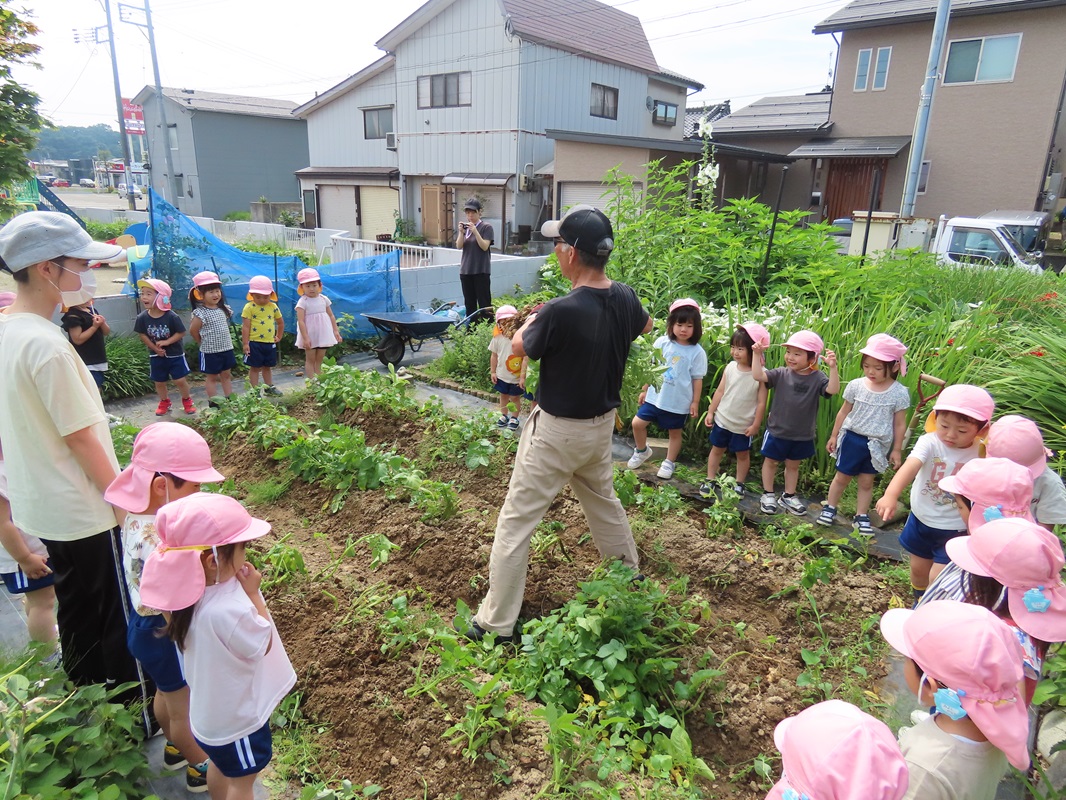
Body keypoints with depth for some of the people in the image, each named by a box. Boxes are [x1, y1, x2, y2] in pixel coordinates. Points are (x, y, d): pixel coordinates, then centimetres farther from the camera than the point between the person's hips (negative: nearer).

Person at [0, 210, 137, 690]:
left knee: (77, 611, 24)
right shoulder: (46, 345, -24)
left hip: (39, 506, 9)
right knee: (118, 617, 8)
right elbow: (80, 437, -21)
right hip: (84, 512, -9)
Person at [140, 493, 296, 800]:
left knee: (220, 765, 33)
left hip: (211, 707, 8)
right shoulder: (228, 611, -42)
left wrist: (243, 590, -12)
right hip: (237, 715, -7)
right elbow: (263, 645, -24)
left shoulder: (189, 590, -18)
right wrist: (253, 594, -20)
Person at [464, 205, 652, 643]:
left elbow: (519, 347, -9)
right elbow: (645, 325, 19)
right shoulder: (625, 299, -6)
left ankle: (496, 623, 13)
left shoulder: (561, 311, -28)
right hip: (602, 425, 7)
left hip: (556, 432, -7)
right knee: (604, 501, 29)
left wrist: (532, 319, 11)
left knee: (516, 521, 4)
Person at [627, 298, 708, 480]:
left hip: (679, 401, -2)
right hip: (655, 396, 2)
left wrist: (695, 402, -3)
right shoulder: (662, 342, -4)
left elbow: (697, 379, -5)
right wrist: (645, 390, 7)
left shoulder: (697, 352, -11)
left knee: (675, 432, 12)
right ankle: (642, 451, 30)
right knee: (638, 423, 3)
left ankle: (668, 463, 32)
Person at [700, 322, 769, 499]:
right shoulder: (730, 367, -8)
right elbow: (720, 391, 0)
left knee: (743, 454, 16)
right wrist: (711, 412, 2)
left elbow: (761, 402, -13)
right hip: (722, 420, 3)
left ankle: (739, 484, 34)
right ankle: (710, 480, 31)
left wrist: (755, 425, -12)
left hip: (744, 425, -3)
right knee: (717, 449, 16)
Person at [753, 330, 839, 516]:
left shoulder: (817, 378, -10)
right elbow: (758, 375, -19)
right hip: (777, 431, -1)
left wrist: (833, 367, -37)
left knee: (793, 465, 19)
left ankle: (789, 496, 37)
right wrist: (757, 355, -28)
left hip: (802, 435, 1)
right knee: (771, 462, 13)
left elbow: (833, 389, -26)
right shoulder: (781, 374, -10)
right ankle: (767, 495, 31)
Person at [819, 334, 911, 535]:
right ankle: (829, 508, 28)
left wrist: (897, 450, 1)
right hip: (852, 438, 0)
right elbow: (843, 412, 2)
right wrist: (834, 436, 6)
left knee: (866, 482, 13)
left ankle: (861, 516, 27)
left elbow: (900, 424, -2)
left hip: (877, 445, 0)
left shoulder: (899, 393, -11)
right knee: (842, 477, 12)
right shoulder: (856, 385, -9)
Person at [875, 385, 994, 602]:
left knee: (938, 578, -6)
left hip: (954, 530, -2)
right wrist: (891, 495, -53)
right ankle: (920, 603, 49)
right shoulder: (929, 442, -20)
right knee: (918, 568, 21)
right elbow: (910, 466, -38)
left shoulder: (981, 455, -17)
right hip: (921, 520, 2)